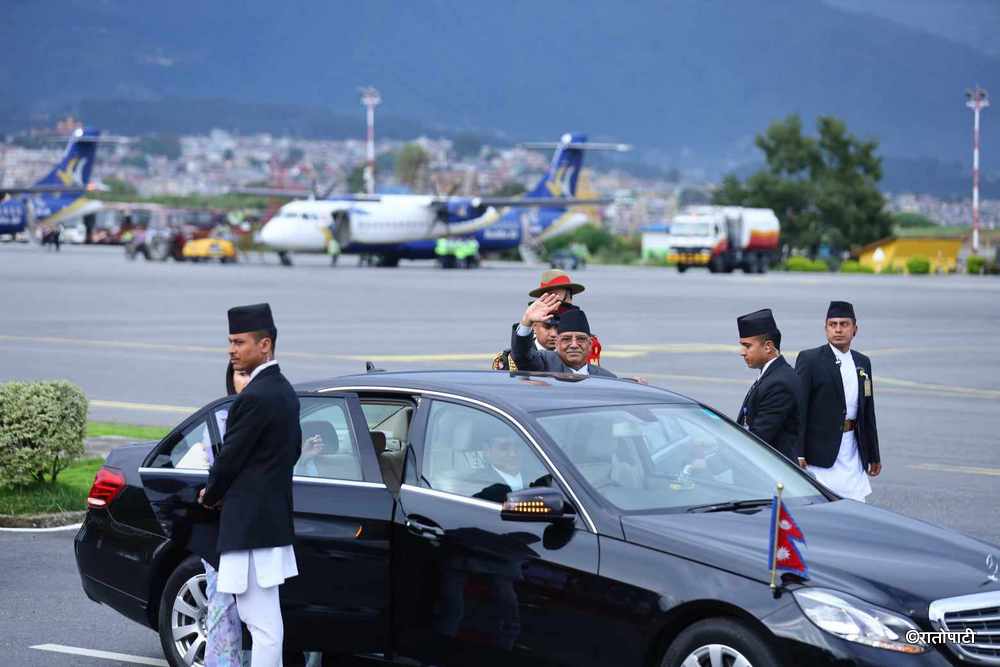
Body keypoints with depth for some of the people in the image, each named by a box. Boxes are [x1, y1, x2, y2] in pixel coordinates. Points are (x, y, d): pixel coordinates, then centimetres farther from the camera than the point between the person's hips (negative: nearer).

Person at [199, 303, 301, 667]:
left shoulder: (254, 397, -17)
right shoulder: (285, 391, 13)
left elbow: (230, 458, -14)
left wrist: (210, 495, 7)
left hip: (250, 524, -10)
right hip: (274, 518, 10)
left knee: (263, 624, -8)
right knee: (262, 619, 17)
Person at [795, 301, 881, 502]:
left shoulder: (862, 362, 14)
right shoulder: (809, 359, -4)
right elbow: (798, 409, -8)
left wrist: (873, 455, 19)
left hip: (853, 452, 5)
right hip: (823, 451, -5)